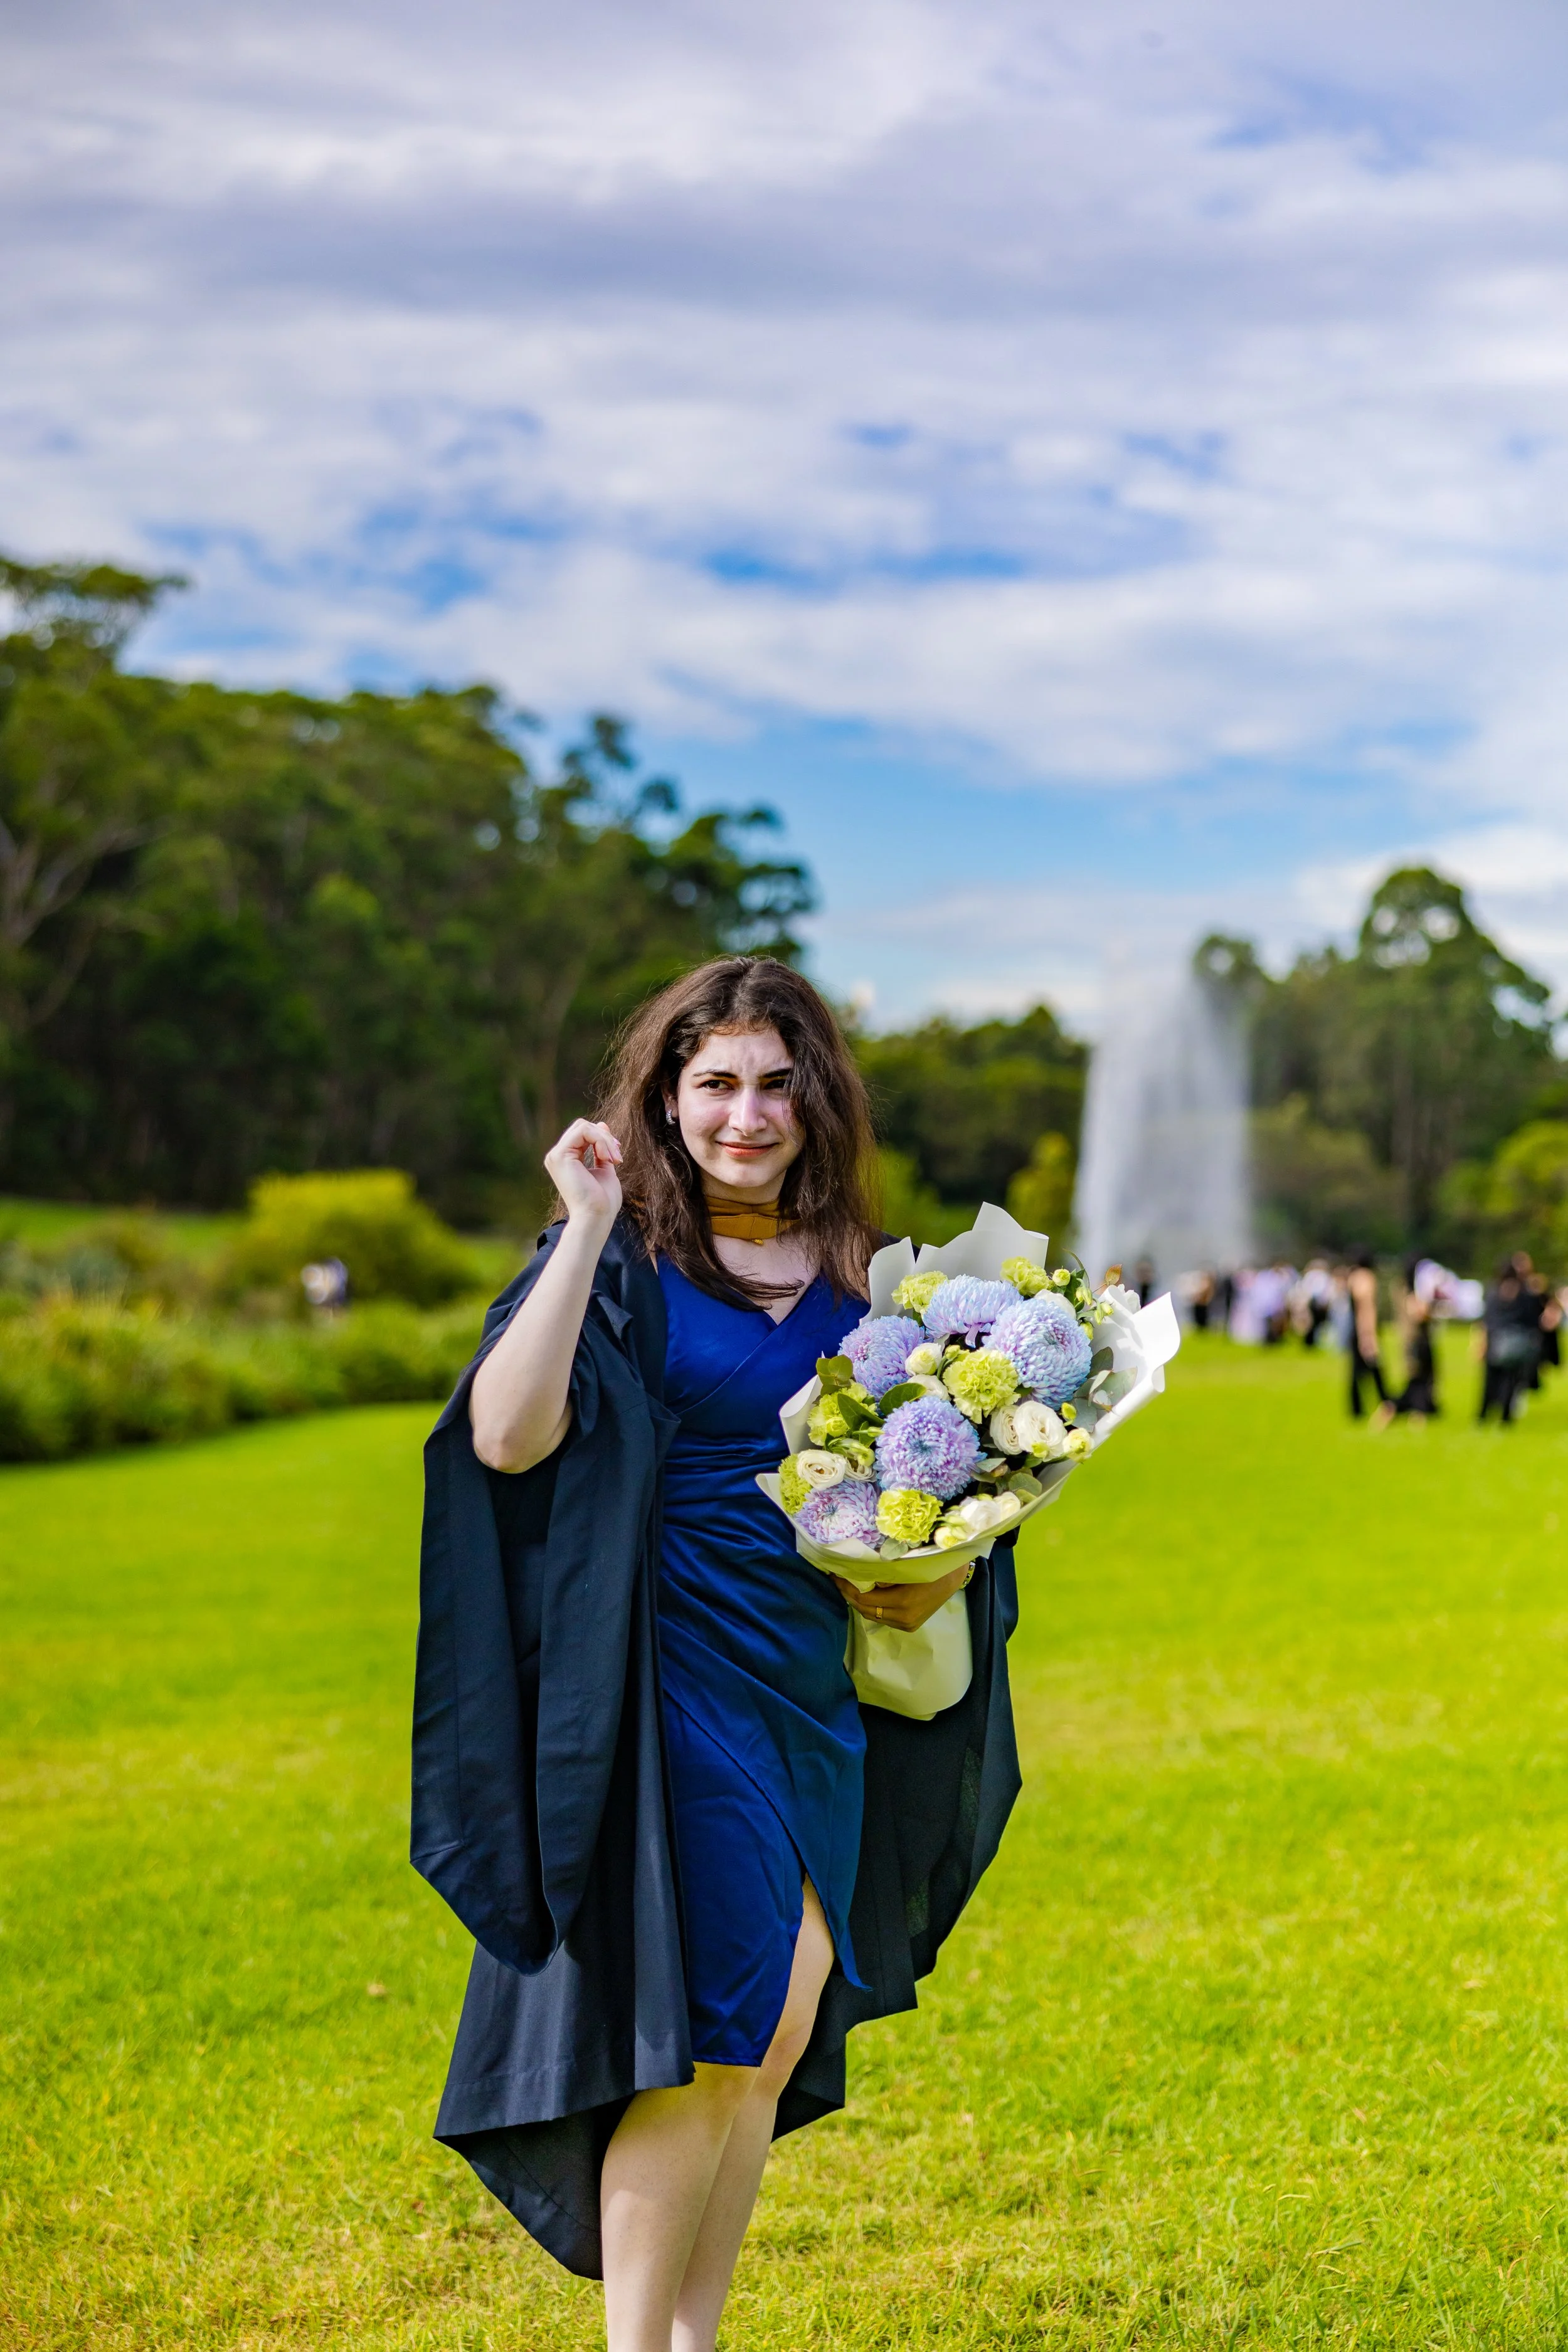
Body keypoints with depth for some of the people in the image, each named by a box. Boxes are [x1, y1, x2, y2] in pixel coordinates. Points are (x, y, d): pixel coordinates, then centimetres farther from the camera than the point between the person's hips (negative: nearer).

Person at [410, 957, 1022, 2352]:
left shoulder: (859, 1277, 9)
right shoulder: (621, 1263, -6)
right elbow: (505, 1436, -22)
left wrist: (946, 1569, -2)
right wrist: (589, 1230, -22)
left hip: (823, 1689, 6)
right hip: (681, 1686, -6)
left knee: (781, 2040, 8)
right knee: (705, 2043, -7)